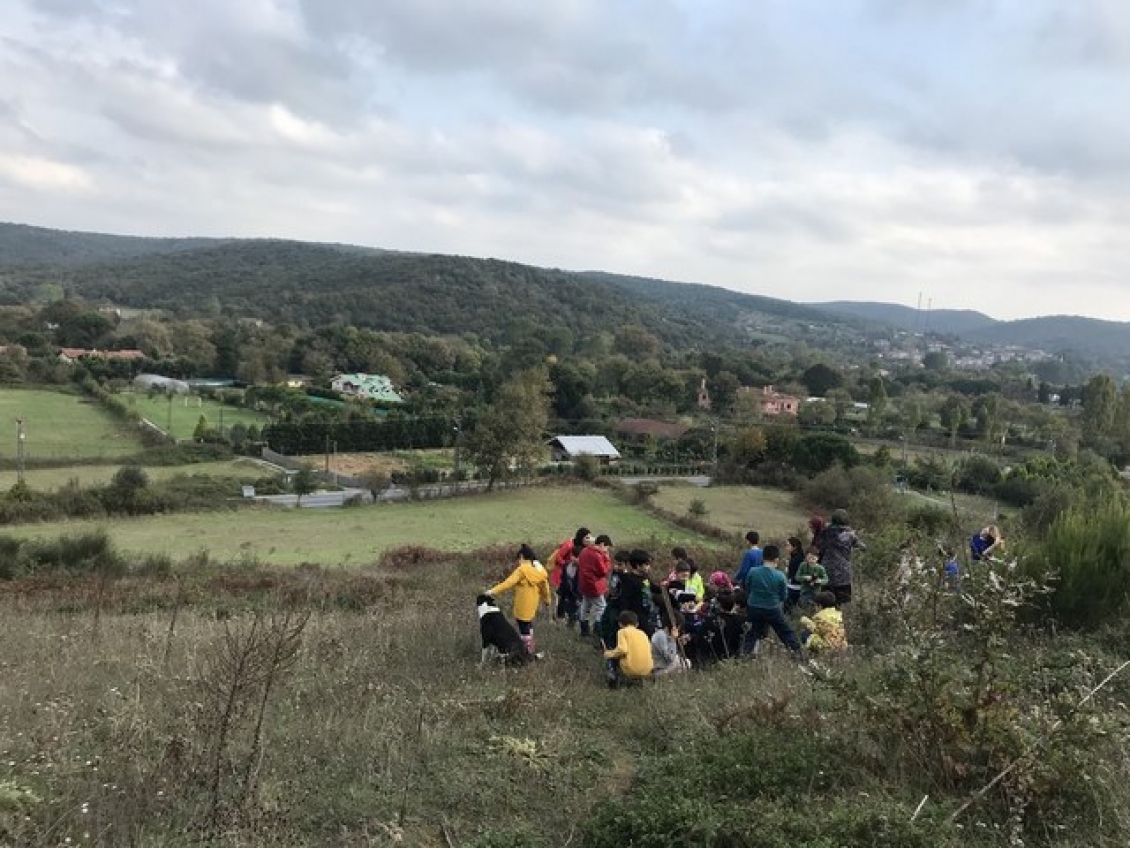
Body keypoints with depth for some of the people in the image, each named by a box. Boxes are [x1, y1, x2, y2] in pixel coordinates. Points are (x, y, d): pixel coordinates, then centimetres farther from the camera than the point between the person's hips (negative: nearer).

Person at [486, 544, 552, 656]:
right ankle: (530, 647, 30)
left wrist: (493, 591, -24)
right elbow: (545, 586, 13)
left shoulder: (522, 569, -18)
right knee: (528, 623, 23)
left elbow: (509, 582, -24)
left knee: (523, 626, 4)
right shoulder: (540, 569, 4)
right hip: (532, 603, 8)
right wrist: (546, 600, 27)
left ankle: (529, 651, 11)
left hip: (523, 604, -8)